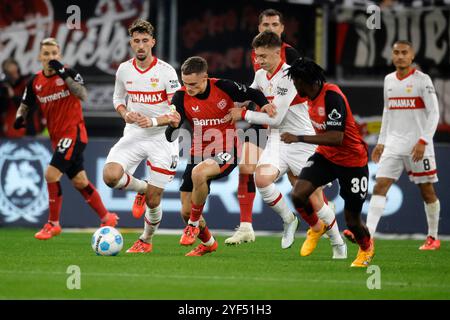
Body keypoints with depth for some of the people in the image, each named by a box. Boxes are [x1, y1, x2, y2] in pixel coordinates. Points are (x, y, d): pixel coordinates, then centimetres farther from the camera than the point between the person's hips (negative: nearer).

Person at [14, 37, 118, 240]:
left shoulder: (69, 73, -9)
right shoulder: (35, 82, 6)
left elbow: (83, 96, -24)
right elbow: (25, 105, 15)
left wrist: (64, 75, -29)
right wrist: (20, 117, -8)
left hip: (73, 132, -6)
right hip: (57, 136, 6)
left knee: (51, 174, -17)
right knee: (79, 181, 12)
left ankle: (53, 224, -5)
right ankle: (106, 218, 27)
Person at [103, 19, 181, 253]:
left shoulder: (166, 71, -11)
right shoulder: (124, 70, 2)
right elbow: (118, 99, 18)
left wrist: (154, 121, -24)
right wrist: (125, 114, -4)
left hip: (161, 138, -3)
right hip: (133, 135, 3)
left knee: (153, 201, -1)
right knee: (110, 175, -23)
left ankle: (146, 241, 27)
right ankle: (141, 188, 10)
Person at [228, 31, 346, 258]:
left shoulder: (290, 76, -20)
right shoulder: (260, 75, 5)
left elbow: (275, 118, -22)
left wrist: (243, 115, -13)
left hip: (302, 142, -6)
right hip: (277, 140, 6)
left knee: (315, 201, -1)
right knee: (261, 179, -24)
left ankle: (338, 242, 24)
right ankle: (288, 220, 0)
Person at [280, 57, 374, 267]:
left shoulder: (332, 97, -27)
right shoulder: (312, 95, -2)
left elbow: (336, 138, -34)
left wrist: (299, 138, -35)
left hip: (352, 161, -7)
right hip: (325, 156, 7)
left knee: (352, 221, 3)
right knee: (298, 195, -19)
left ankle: (366, 248, 38)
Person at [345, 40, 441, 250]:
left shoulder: (422, 80, -6)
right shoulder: (389, 80, 12)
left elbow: (434, 113, -9)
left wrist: (423, 141, -18)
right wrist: (381, 142, 17)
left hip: (418, 145, -5)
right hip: (393, 144, 5)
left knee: (427, 191, 4)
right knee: (380, 186, -10)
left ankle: (433, 238, 18)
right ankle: (368, 235, -20)